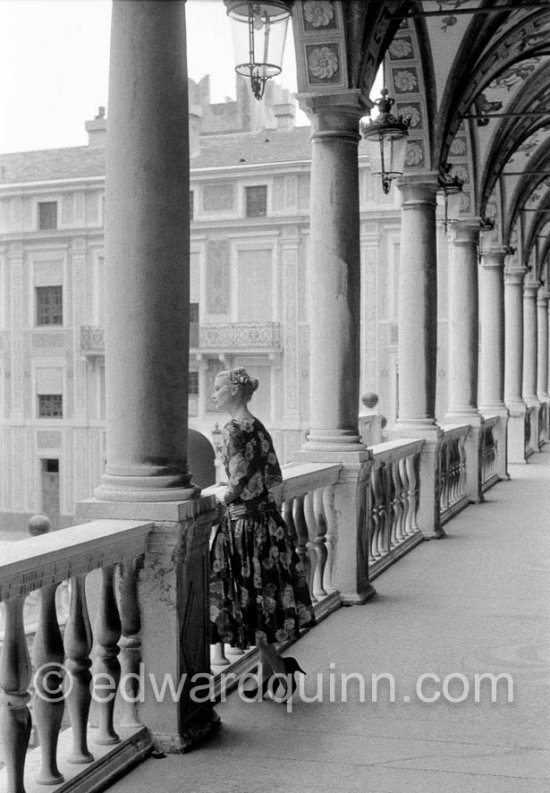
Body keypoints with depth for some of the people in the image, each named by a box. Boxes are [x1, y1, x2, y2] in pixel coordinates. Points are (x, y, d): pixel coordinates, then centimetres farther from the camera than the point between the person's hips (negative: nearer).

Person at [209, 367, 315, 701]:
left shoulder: (234, 430, -16)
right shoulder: (258, 427, 10)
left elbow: (239, 483, -20)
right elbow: (275, 478, 14)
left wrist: (217, 504, -4)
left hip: (244, 522, -9)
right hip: (266, 518, 9)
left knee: (252, 602, 3)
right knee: (262, 600, 15)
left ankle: (280, 669, 10)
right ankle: (268, 673, 24)